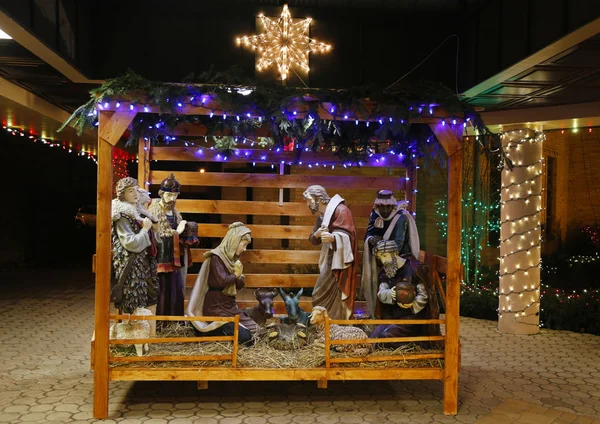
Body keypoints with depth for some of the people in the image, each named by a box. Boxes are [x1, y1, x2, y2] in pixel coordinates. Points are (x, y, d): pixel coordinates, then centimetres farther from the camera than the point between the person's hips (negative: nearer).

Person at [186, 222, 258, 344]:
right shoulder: (216, 257, -14)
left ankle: (215, 328, 13)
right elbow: (221, 281, -26)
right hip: (216, 307, -9)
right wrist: (235, 275, -7)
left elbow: (239, 286, 12)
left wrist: (239, 276, -10)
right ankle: (209, 330, 0)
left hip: (229, 305, 9)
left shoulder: (233, 258, 12)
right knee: (243, 336, -17)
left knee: (253, 329, 8)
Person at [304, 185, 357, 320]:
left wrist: (332, 237, -40)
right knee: (323, 296, 9)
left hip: (338, 260, -9)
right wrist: (316, 234, -10)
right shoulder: (321, 216, 16)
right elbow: (313, 240, 14)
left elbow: (347, 235, -20)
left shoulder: (340, 209, -11)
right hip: (329, 259, 9)